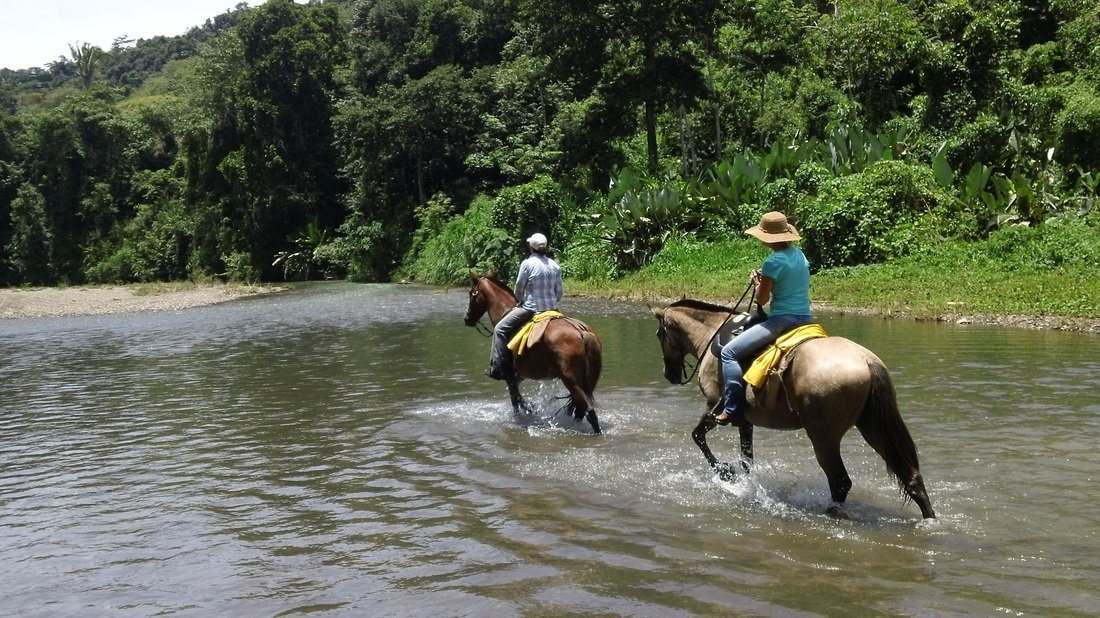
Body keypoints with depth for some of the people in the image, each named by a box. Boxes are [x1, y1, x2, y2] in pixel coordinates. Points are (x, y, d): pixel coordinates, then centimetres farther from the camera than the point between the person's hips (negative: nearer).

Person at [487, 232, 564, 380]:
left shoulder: (527, 264, -10)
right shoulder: (555, 265, 6)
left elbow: (519, 288, -3)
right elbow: (560, 291, 8)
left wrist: (520, 301, 16)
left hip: (531, 308, -6)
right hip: (552, 310, 6)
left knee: (500, 329, 2)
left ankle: (499, 368, -5)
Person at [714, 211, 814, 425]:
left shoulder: (773, 261, -14)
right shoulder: (799, 254, 10)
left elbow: (762, 299, -8)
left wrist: (756, 281, 10)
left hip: (782, 320, -9)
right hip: (805, 318, 9)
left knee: (729, 352, -5)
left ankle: (732, 409, -11)